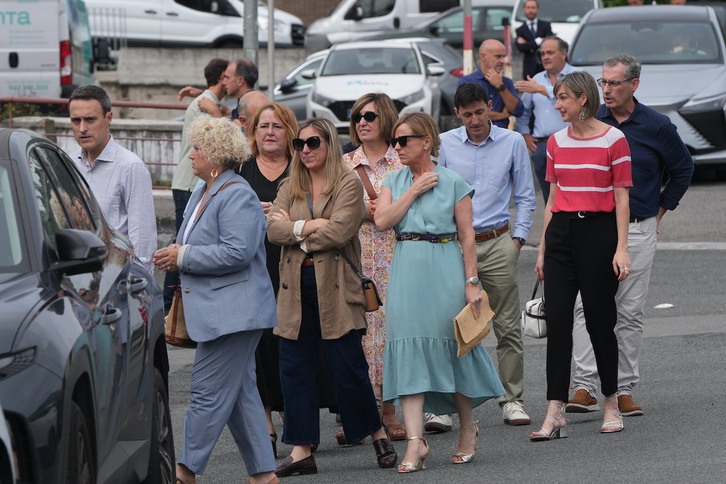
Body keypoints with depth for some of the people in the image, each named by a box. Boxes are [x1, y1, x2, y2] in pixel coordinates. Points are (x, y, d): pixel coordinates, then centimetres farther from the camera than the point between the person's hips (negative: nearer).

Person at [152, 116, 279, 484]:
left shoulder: (237, 196, -14)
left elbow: (237, 252, -24)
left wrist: (183, 257, -17)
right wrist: (174, 255, 7)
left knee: (209, 392, -7)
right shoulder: (203, 192, 17)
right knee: (239, 392, 11)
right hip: (216, 312, 11)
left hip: (232, 312, -11)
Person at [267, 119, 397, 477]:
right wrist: (308, 226, -13)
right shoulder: (290, 188, 15)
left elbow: (339, 231, -14)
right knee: (294, 367, 2)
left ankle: (378, 435, 18)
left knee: (347, 367, -1)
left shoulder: (348, 184, -1)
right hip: (296, 288, 5)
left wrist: (293, 230, -5)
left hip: (335, 287, -5)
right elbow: (273, 229, 1)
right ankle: (301, 450, 6)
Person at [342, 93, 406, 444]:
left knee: (390, 321, -4)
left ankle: (389, 409, 4)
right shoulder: (345, 164, 11)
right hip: (355, 254, 1)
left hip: (392, 253, -1)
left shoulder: (402, 161, 5)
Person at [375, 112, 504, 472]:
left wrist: (471, 282, -9)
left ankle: (468, 428, 24)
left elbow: (467, 236, -3)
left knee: (451, 347, 3)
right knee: (409, 350, -6)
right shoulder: (394, 181, 10)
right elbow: (382, 221, -5)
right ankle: (415, 442, -10)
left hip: (444, 269, -3)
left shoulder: (453, 182, -2)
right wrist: (415, 190, -9)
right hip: (406, 270, 3)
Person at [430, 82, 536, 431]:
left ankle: (512, 400, 8)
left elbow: (525, 196, 10)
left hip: (498, 244, 0)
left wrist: (518, 238, 2)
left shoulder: (512, 143, 5)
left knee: (507, 325, 1)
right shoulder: (443, 144, 3)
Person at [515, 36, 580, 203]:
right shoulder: (537, 79, 19)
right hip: (541, 146, 6)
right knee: (549, 198, 6)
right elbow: (522, 111, 28)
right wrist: (524, 134, 14)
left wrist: (542, 89, -21)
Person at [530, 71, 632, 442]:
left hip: (599, 231, -4)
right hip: (561, 231, 4)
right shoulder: (556, 142, 10)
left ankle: (611, 404, 18)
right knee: (557, 320, -4)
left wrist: (621, 248, -11)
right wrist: (542, 249, 13)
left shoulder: (614, 140, -4)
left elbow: (621, 198, -4)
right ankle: (554, 414, -6)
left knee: (599, 319, 1)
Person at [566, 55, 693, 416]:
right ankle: (584, 387, -14)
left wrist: (661, 210, 12)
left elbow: (682, 168, 15)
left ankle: (624, 390, 10)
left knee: (630, 313, 3)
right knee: (587, 306, -12)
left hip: (638, 231, 0)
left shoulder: (656, 127, 0)